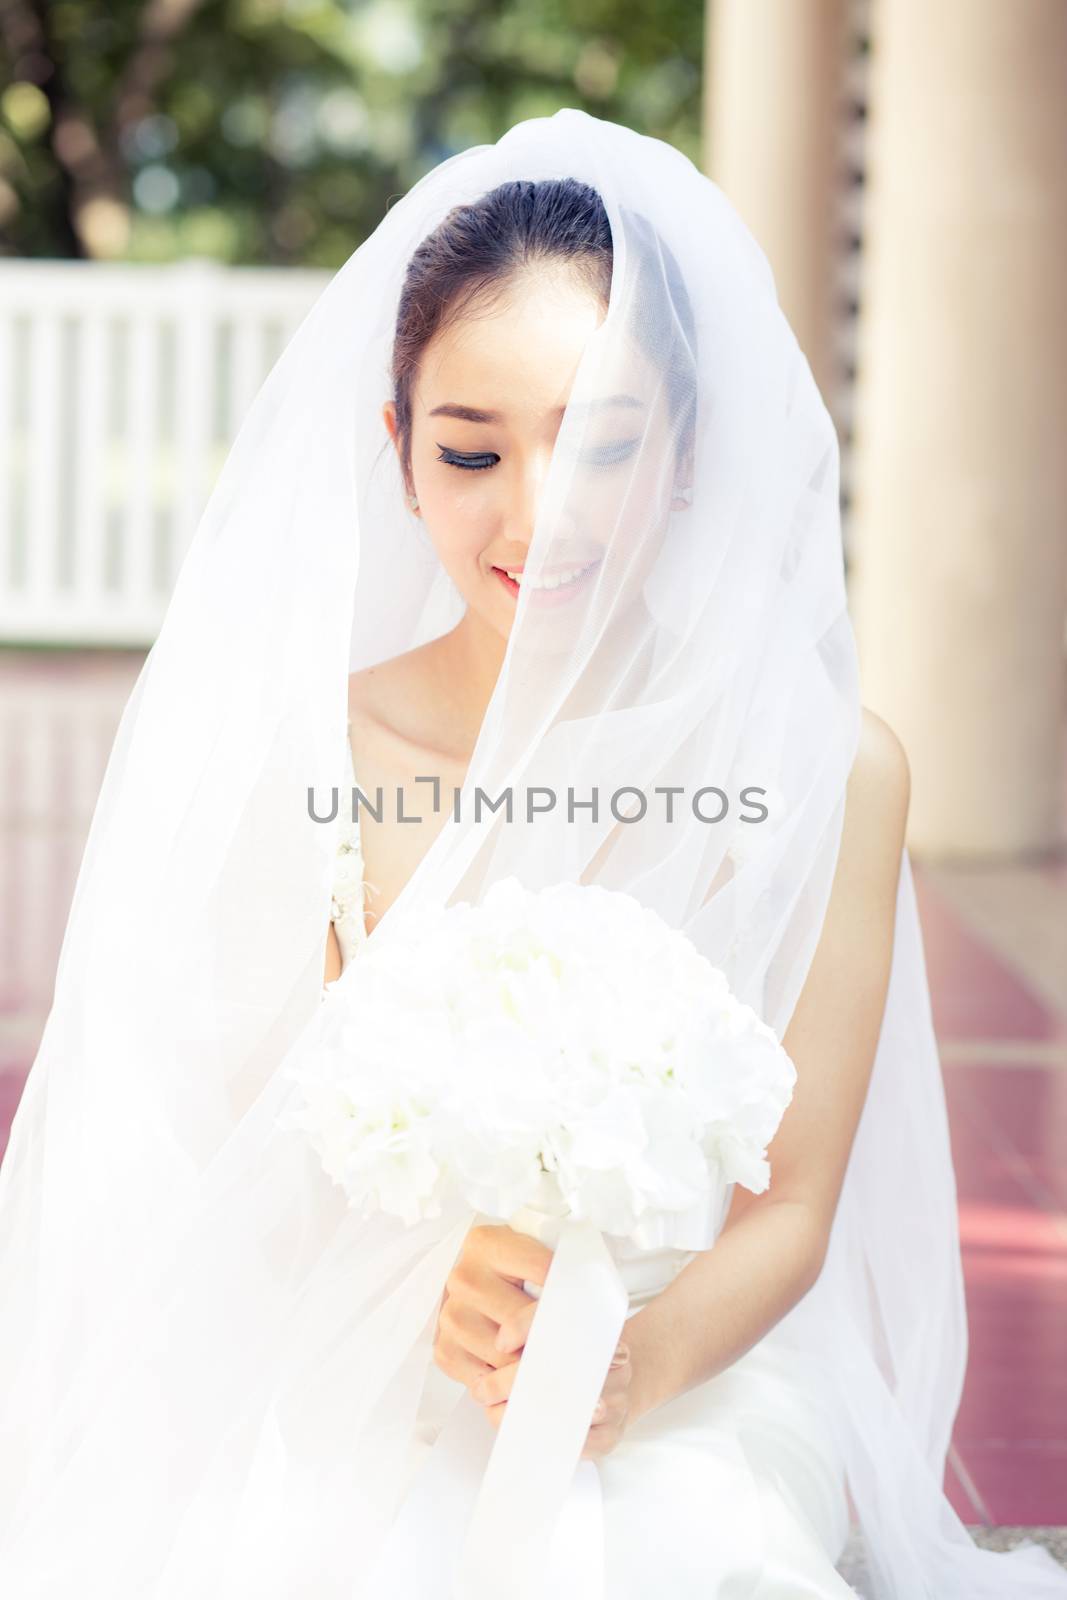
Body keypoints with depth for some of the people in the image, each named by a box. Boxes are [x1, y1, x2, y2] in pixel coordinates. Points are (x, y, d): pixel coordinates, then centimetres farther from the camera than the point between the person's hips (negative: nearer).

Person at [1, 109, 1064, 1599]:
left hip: (688, 1407, 0)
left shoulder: (825, 767, -4)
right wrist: (435, 1292, -21)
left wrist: (638, 1357, -22)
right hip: (349, 1411, 1)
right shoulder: (315, 749, -3)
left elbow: (791, 1203, -1)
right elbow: (266, 1165, 0)